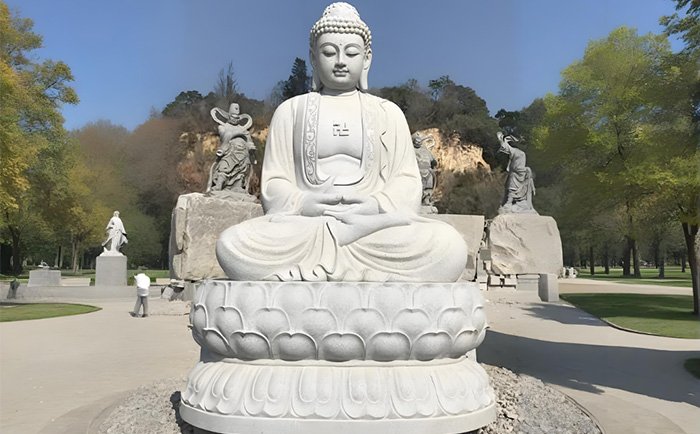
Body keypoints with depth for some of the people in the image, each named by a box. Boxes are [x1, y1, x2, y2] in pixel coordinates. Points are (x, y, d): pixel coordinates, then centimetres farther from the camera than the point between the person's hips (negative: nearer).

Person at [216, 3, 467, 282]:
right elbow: (274, 183, 10)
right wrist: (301, 203, -13)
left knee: (449, 246, -30)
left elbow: (406, 181, 9)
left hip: (375, 221, 1)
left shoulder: (388, 113, 18)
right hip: (302, 224, 0)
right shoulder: (290, 111, 17)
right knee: (232, 244, -31)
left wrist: (376, 205, -14)